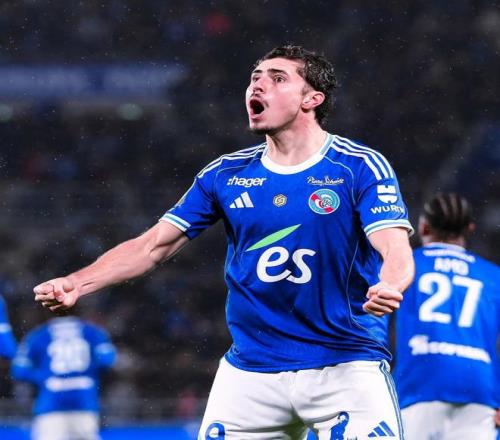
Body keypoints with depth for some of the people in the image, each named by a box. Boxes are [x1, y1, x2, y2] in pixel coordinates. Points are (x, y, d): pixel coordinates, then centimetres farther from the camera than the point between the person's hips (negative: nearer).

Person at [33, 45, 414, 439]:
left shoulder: (361, 167, -6)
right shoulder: (226, 174, 7)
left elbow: (396, 249, -16)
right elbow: (153, 245, 6)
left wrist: (388, 288, -40)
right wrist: (76, 285, -8)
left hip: (346, 365, -4)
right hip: (249, 371, 4)